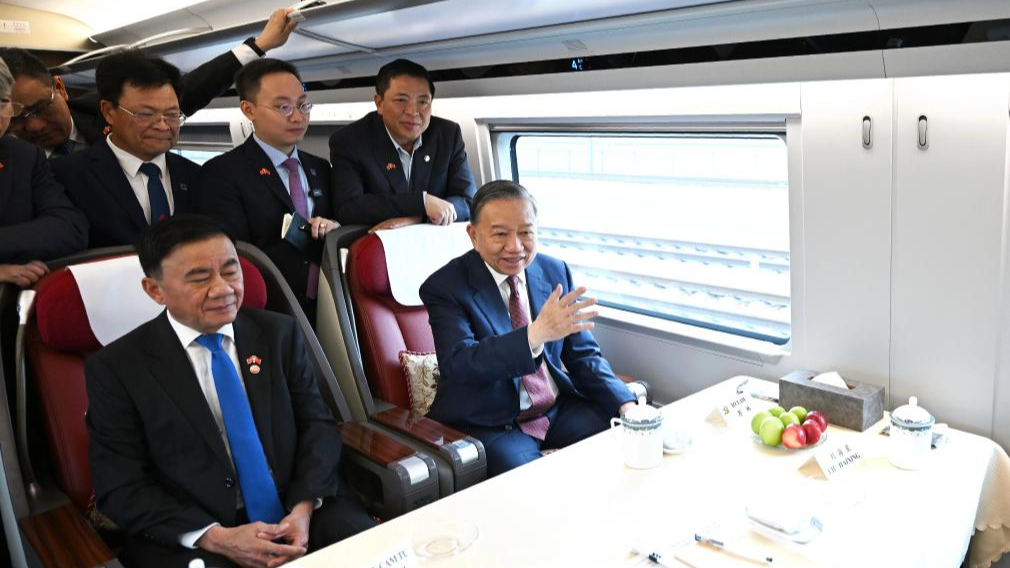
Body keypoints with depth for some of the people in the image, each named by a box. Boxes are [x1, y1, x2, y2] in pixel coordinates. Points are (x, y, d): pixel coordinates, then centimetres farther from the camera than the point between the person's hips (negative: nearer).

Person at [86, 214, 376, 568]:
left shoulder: (278, 333, 4)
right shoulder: (116, 368, -3)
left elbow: (317, 424, 4)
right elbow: (121, 489, -5)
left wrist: (304, 507, -13)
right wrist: (215, 538, -18)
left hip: (299, 510, 2)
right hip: (188, 537, -2)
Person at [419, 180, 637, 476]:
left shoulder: (556, 271, 4)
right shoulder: (445, 286, -11)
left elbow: (583, 354, 8)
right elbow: (457, 363, -27)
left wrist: (626, 405, -9)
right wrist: (536, 334, -41)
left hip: (560, 408, 5)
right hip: (490, 425, -5)